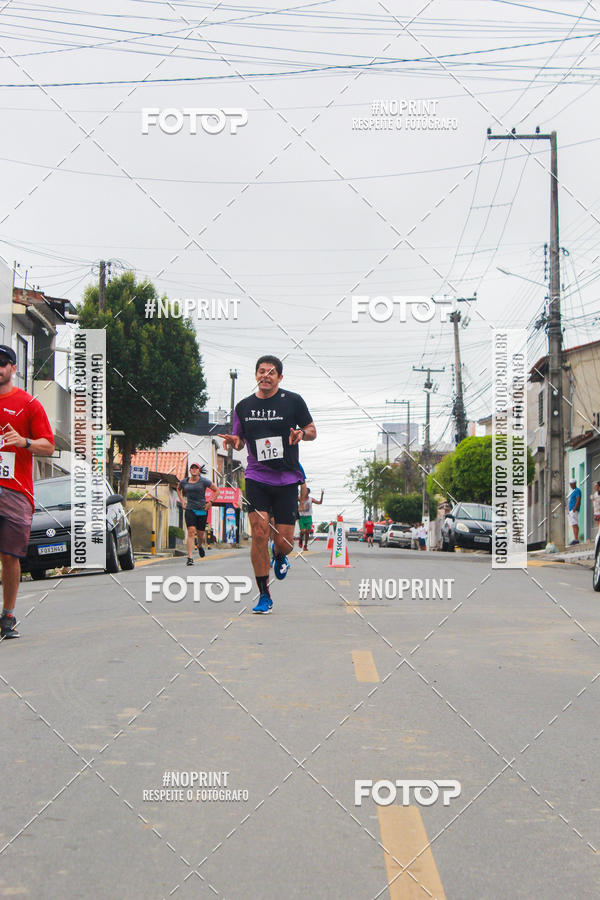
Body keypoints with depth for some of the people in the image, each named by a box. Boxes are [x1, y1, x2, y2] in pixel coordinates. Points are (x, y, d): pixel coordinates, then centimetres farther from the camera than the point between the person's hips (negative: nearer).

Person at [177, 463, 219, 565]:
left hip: (202, 510, 0)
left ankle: (200, 546, 45)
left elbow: (217, 490, 3)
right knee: (191, 531, -16)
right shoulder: (184, 482, 5)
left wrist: (210, 503, -3)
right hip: (190, 510, 0)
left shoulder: (204, 481, -3)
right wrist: (182, 501, 15)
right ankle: (190, 558, -20)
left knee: (200, 533, 7)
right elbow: (178, 489, 28)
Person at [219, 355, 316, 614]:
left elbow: (312, 431, 8)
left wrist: (301, 433, -15)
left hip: (287, 479, -1)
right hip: (256, 478, 1)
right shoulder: (244, 406, 7)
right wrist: (234, 441, -7)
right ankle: (264, 595, -3)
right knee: (259, 533, -13)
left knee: (284, 541, -3)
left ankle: (279, 558, 37)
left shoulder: (293, 401, 0)